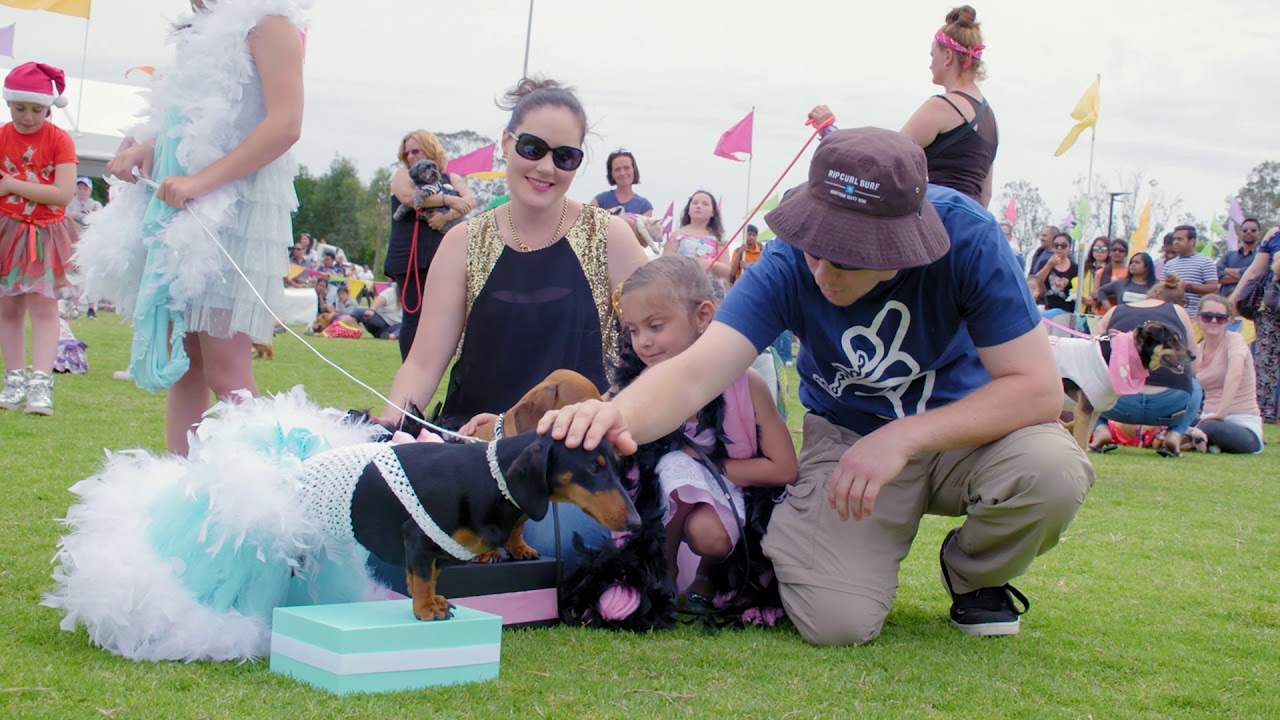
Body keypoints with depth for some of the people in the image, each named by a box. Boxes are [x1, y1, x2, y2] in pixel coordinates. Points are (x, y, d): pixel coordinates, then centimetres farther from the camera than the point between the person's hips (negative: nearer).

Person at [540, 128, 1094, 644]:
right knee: (837, 622, -24)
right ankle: (792, 532, 14)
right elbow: (696, 372, -33)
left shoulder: (966, 236, -26)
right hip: (848, 435, -1)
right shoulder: (789, 264, -23)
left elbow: (1038, 388, -25)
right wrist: (621, 414, -57)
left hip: (964, 426, 1)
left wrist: (904, 437, -37)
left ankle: (976, 575, 3)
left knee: (1052, 472, -32)